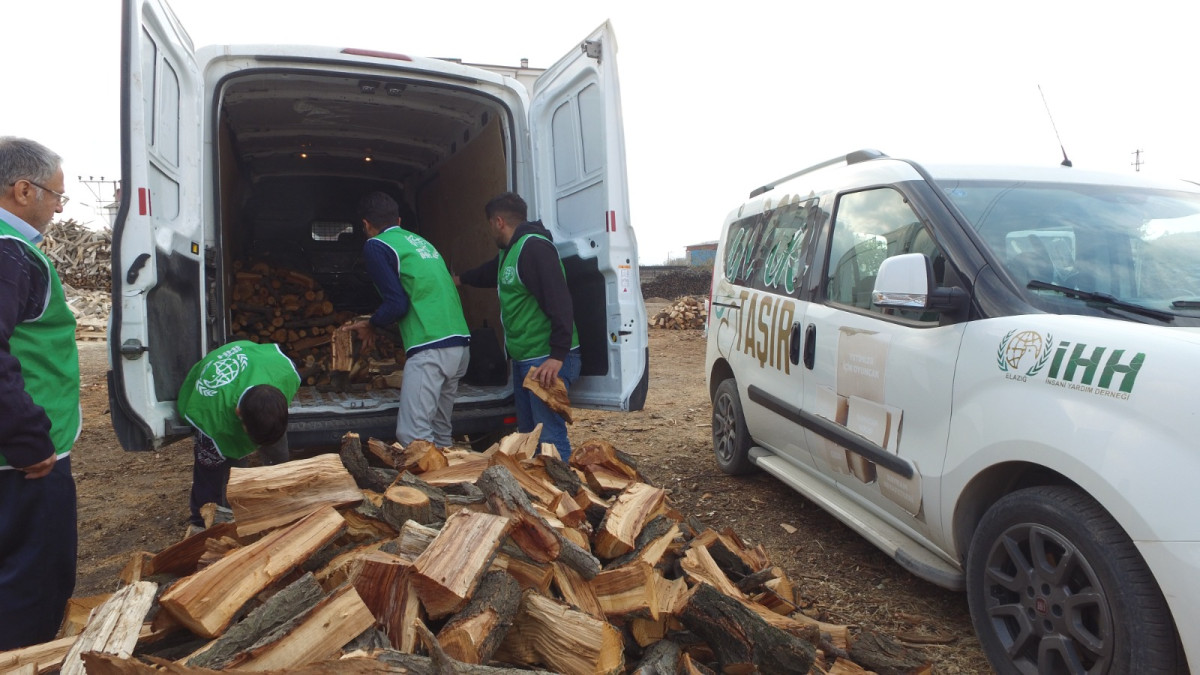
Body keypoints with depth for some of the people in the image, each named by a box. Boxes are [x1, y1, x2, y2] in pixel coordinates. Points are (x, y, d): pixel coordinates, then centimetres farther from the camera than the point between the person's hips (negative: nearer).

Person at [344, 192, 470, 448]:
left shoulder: (376, 246, 0)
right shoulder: (420, 241, 23)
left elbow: (397, 303, -8)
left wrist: (371, 325, 11)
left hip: (430, 348, -8)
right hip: (460, 344, 9)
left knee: (412, 436, -10)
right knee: (440, 431, 16)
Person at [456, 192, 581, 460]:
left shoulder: (534, 247, -16)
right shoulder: (509, 252, 18)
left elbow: (559, 303, -25)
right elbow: (490, 272, 42)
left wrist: (558, 356, -30)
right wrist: (461, 278, 58)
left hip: (548, 360, -11)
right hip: (523, 358, 11)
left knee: (550, 436, -11)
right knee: (528, 432, 17)